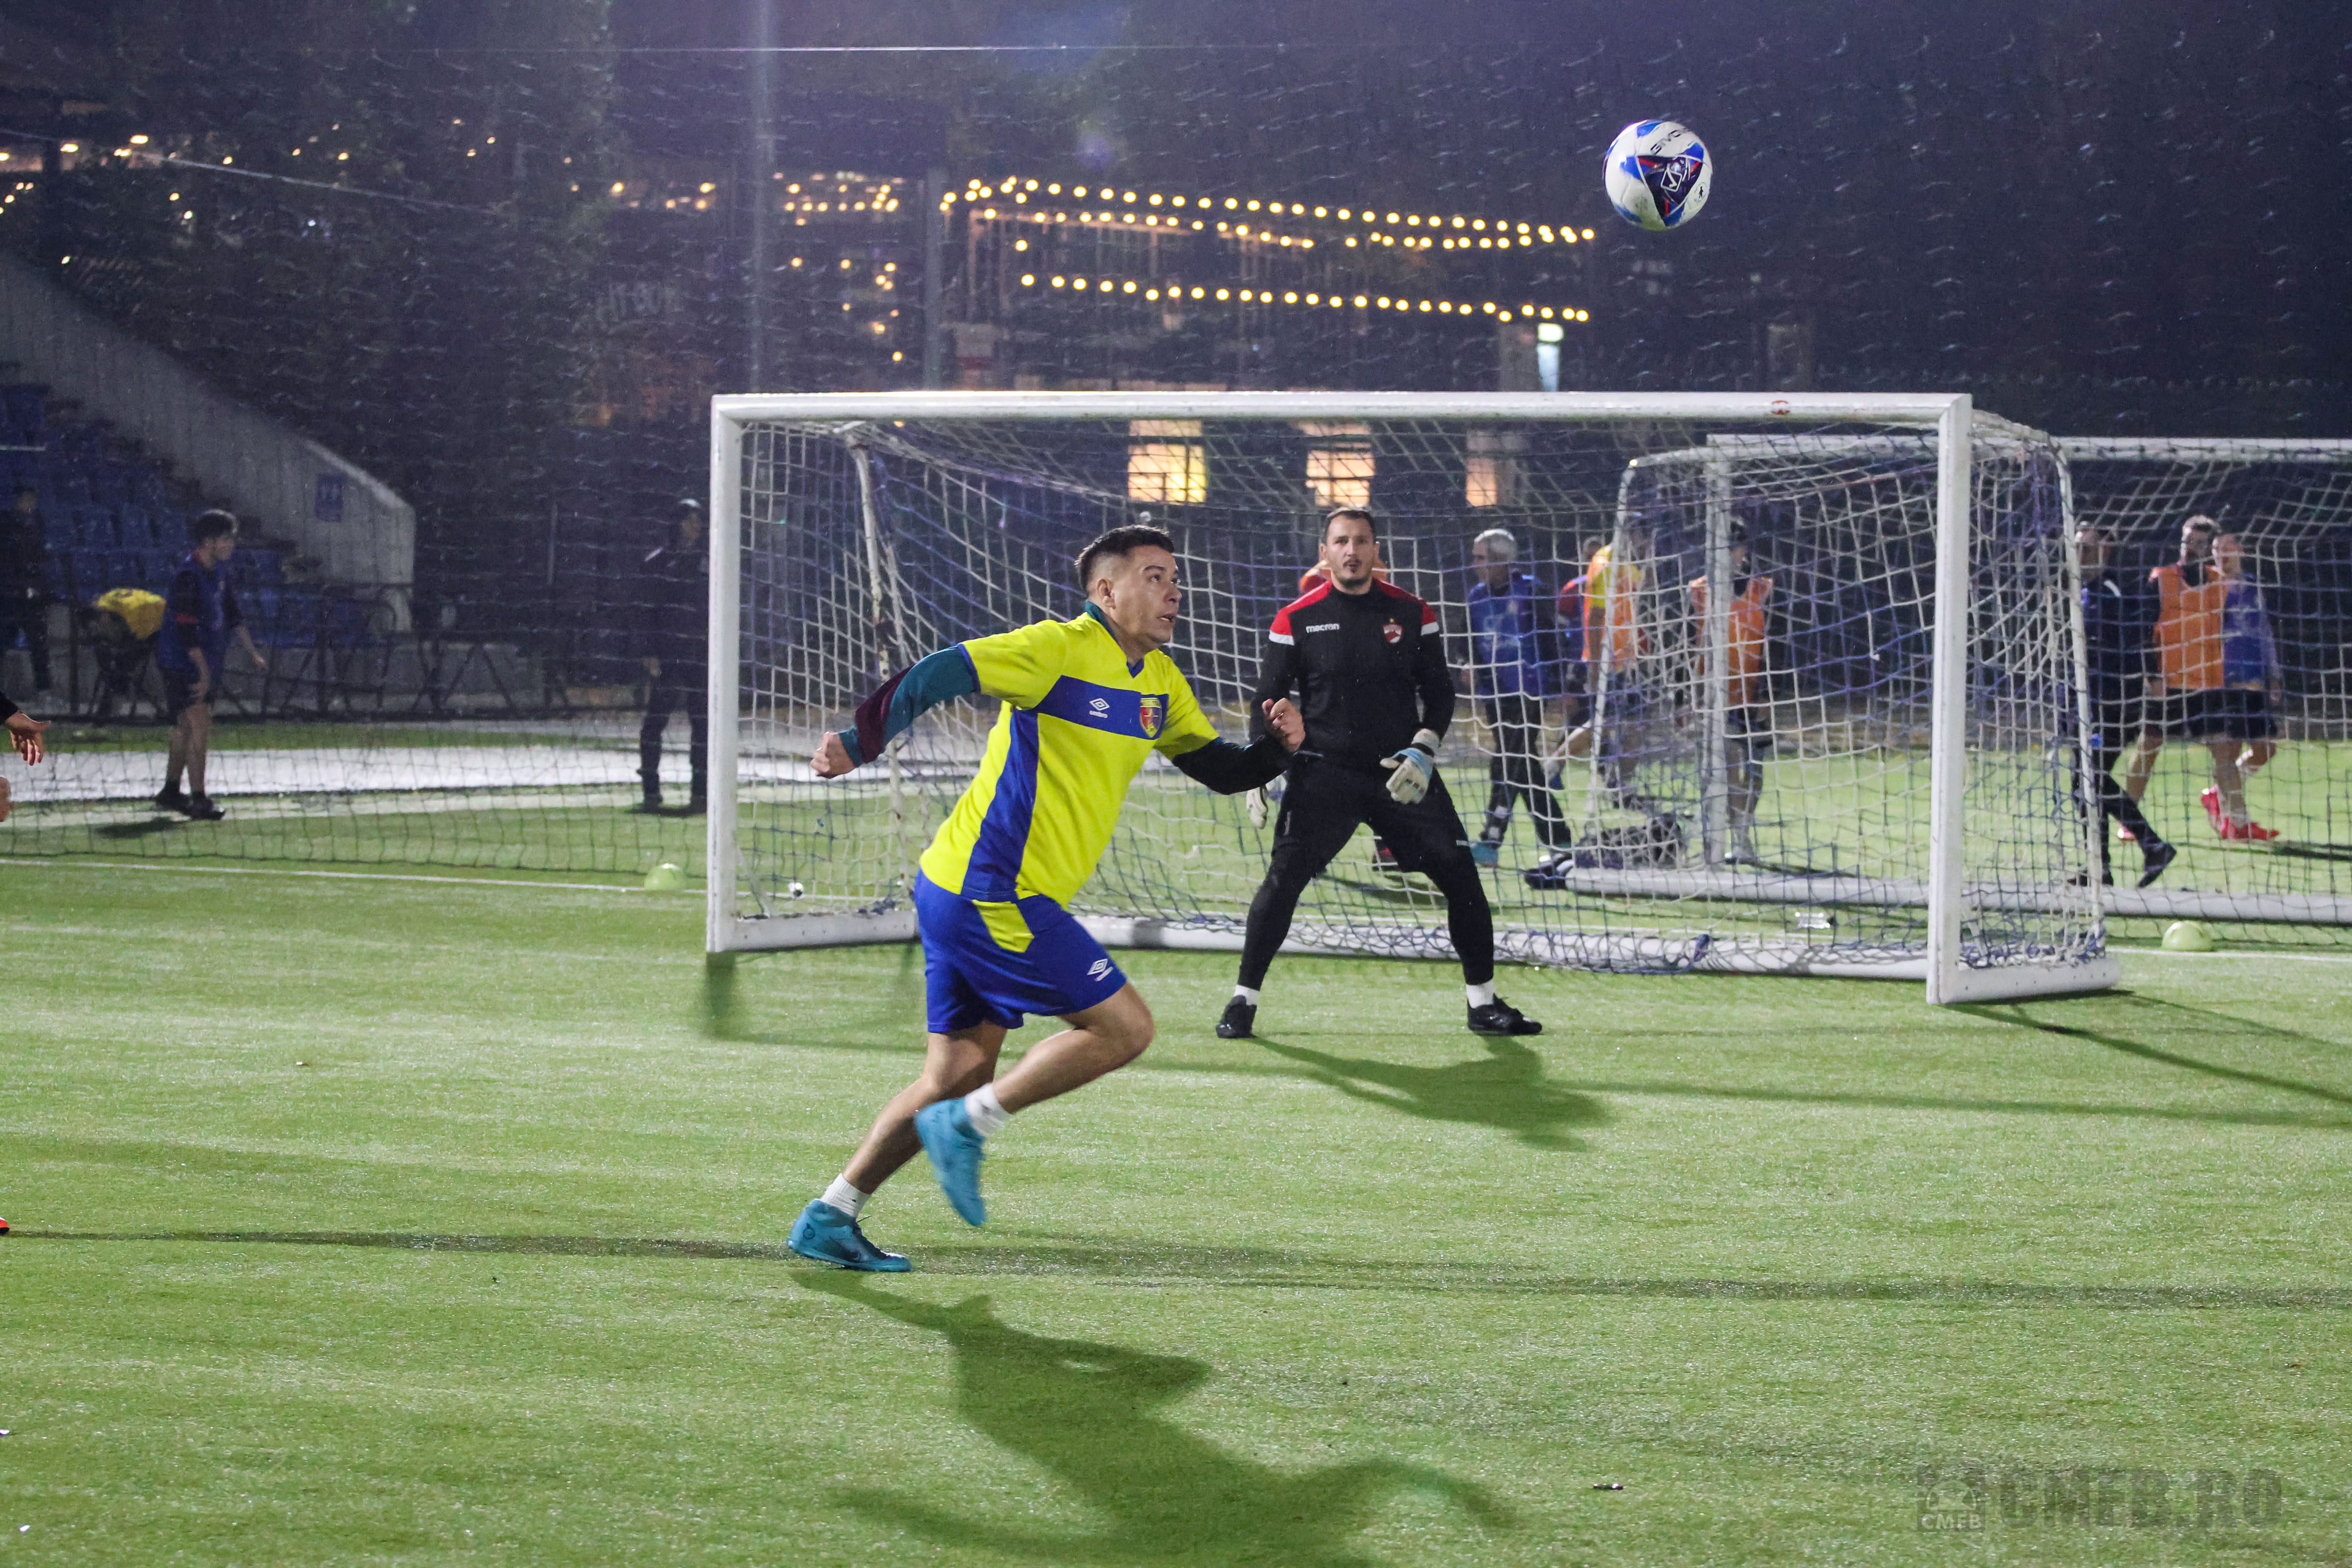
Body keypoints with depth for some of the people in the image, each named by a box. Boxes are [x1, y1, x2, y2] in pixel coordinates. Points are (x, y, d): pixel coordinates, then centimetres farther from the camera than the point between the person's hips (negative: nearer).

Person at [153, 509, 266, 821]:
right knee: (200, 725, -15)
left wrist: (252, 652, 19)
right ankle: (198, 800, -14)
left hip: (207, 663, 9)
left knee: (186, 727, 16)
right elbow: (188, 631, -25)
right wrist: (204, 672, -25)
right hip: (181, 664, -9)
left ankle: (170, 792, 27)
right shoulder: (188, 576, -22)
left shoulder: (218, 572, 8)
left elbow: (232, 614, 20)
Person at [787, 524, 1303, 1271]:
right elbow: (935, 676, -21)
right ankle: (969, 1125, -3)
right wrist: (859, 744, -34)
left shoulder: (1159, 680, 15)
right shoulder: (1062, 649, -13)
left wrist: (1277, 746, 0)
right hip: (992, 893, -9)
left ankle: (830, 1217, 15)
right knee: (1126, 1026, -7)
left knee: (958, 1075, 11)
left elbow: (1219, 768, 20)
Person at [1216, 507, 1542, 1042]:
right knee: (1282, 879, -13)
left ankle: (1483, 1002, 12)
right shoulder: (1297, 620, 0)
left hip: (1403, 773, 2)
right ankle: (1243, 1000, -1)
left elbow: (1439, 692, 7)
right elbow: (1267, 700, 5)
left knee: (1462, 877, -2)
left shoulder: (1412, 613, 3)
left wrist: (1423, 751, -9)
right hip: (1324, 772, -2)